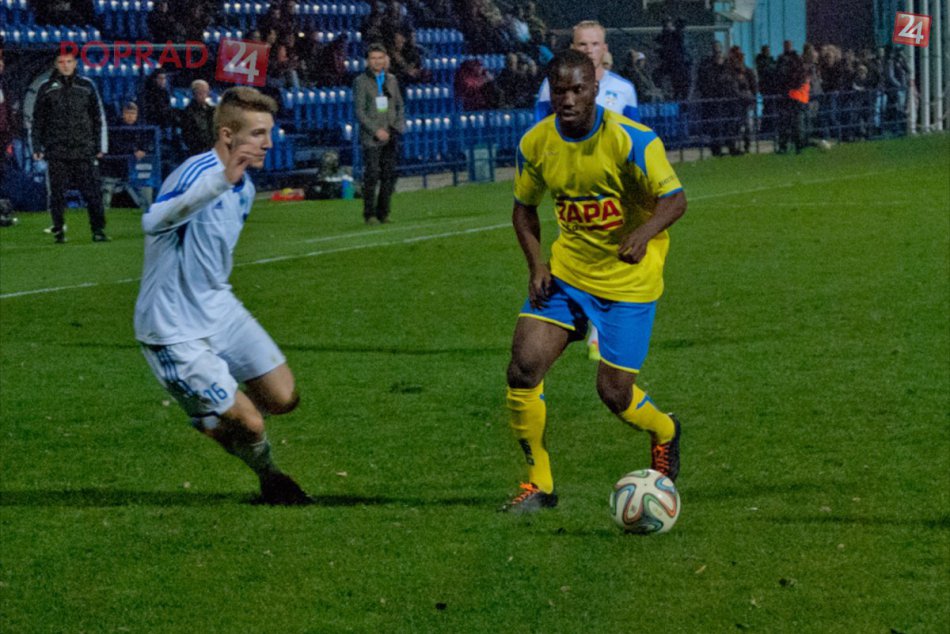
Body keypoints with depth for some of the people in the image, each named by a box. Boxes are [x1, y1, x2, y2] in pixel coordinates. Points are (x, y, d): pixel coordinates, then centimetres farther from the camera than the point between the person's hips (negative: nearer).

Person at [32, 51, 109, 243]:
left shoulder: (86, 86, 9)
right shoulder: (47, 89, 8)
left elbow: (99, 117, 12)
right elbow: (37, 120, 11)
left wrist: (100, 146, 8)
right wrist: (37, 147, 5)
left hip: (84, 150, 0)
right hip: (57, 151, 0)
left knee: (92, 191, -4)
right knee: (57, 192, 0)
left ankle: (98, 229, 0)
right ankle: (58, 231, 8)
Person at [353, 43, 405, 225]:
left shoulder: (391, 80, 13)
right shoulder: (361, 81, -1)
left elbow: (399, 105, 19)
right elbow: (359, 111, -6)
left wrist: (400, 125, 1)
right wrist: (376, 130, -14)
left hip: (390, 136, 4)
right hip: (371, 138, -4)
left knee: (389, 175, 2)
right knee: (371, 175, -9)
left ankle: (383, 212, 9)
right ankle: (369, 214, -4)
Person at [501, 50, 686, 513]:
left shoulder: (630, 140, -18)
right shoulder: (536, 144, -4)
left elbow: (674, 199, -16)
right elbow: (525, 207, 11)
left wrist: (643, 233, -36)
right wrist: (536, 264, -5)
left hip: (628, 280, -4)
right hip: (566, 271, 4)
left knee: (614, 393, -4)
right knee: (523, 368, -13)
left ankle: (664, 432, 33)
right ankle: (539, 483, 3)